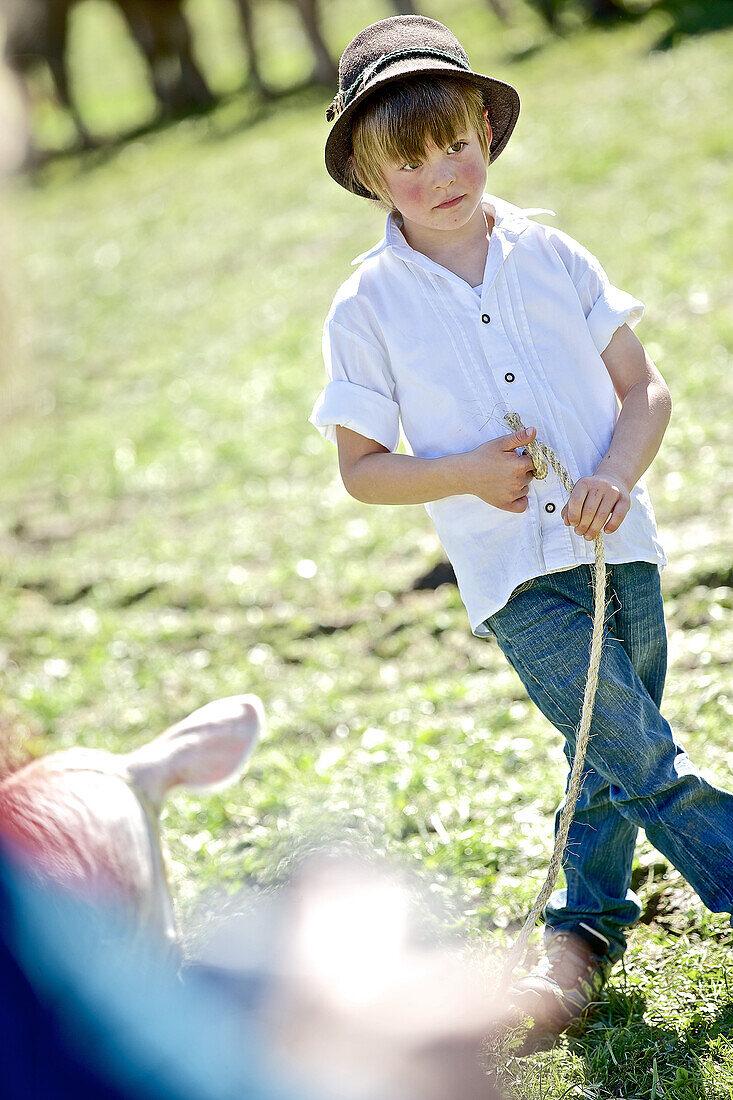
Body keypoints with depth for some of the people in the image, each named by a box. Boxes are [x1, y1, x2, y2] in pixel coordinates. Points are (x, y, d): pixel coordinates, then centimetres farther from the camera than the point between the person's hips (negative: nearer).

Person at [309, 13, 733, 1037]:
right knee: (641, 755, -11)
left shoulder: (551, 256, 3)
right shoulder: (368, 308, -3)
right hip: (514, 573, -3)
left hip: (614, 540, 3)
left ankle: (582, 931, 33)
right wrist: (468, 472, -15)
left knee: (614, 756, 13)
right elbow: (362, 468, 1)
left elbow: (644, 388, 6)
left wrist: (615, 475, -12)